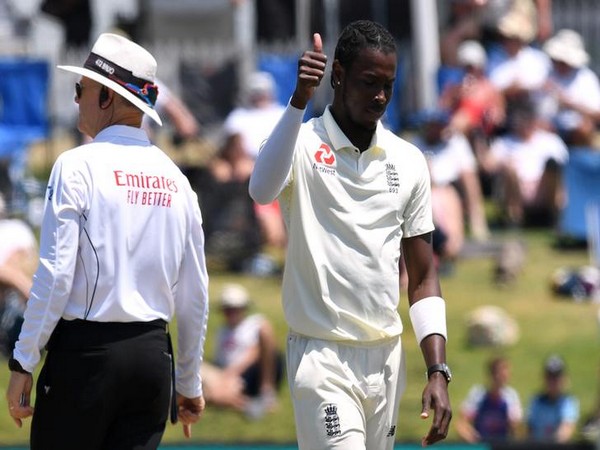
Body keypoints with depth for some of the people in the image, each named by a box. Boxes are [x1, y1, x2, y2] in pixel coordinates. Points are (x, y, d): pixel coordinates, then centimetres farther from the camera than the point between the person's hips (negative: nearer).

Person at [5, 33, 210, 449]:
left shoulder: (78, 166, -6)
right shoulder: (175, 179, 10)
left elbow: (55, 275, -12)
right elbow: (195, 294, 12)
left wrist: (23, 364, -8)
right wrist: (190, 383, 20)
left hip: (85, 351, -5)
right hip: (154, 353, 5)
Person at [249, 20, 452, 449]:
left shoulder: (409, 161, 9)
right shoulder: (303, 144, -5)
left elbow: (423, 278, 12)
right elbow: (262, 189, -31)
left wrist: (438, 372, 2)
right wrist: (300, 101, -40)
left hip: (386, 359, 5)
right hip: (323, 358, -5)